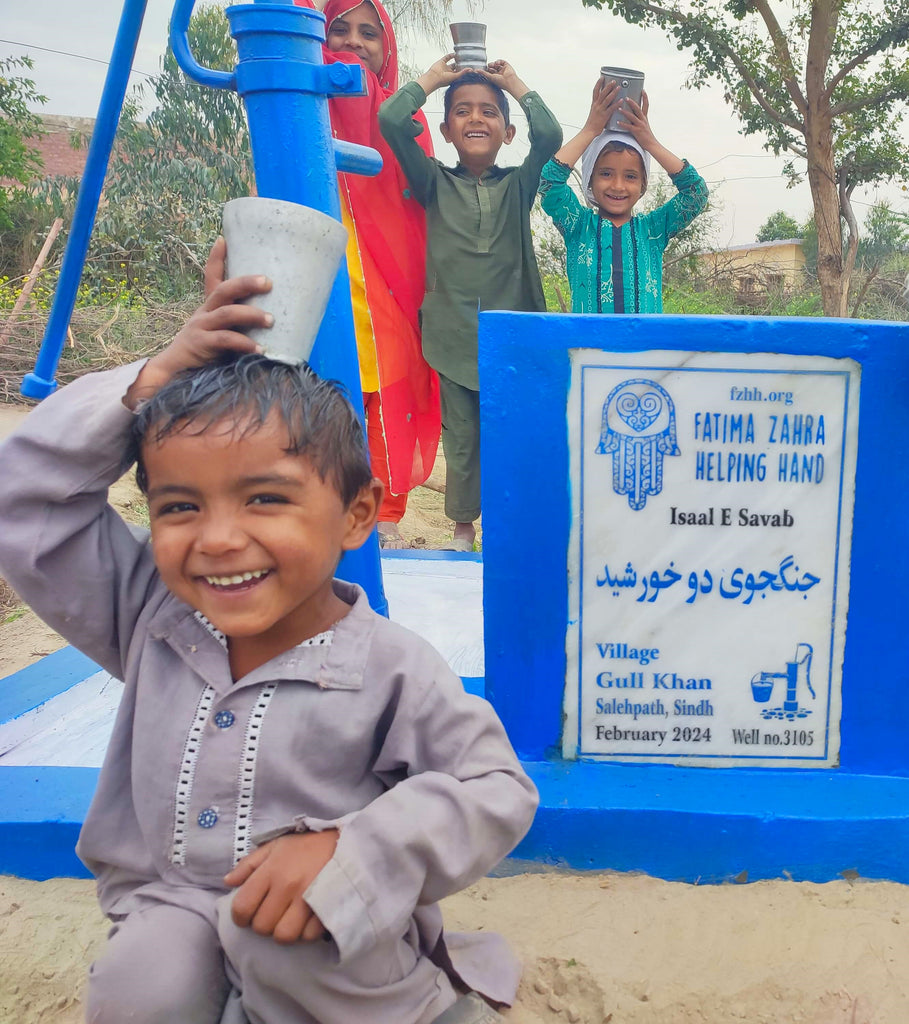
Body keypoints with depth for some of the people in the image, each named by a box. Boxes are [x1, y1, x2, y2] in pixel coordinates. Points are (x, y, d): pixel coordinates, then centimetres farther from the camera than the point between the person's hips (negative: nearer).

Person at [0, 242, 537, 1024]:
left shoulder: (391, 671, -17)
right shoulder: (148, 616, -4)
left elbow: (496, 791, -12)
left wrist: (350, 853, -25)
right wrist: (147, 385, -14)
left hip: (326, 950, -2)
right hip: (171, 922, 3)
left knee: (278, 939, -34)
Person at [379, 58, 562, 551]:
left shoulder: (518, 185, 8)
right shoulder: (435, 184, 6)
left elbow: (550, 136, -9)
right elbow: (390, 121, -6)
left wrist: (515, 84, 5)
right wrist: (432, 78, 8)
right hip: (453, 337, 0)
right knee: (460, 439, 8)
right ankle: (463, 528, 25)